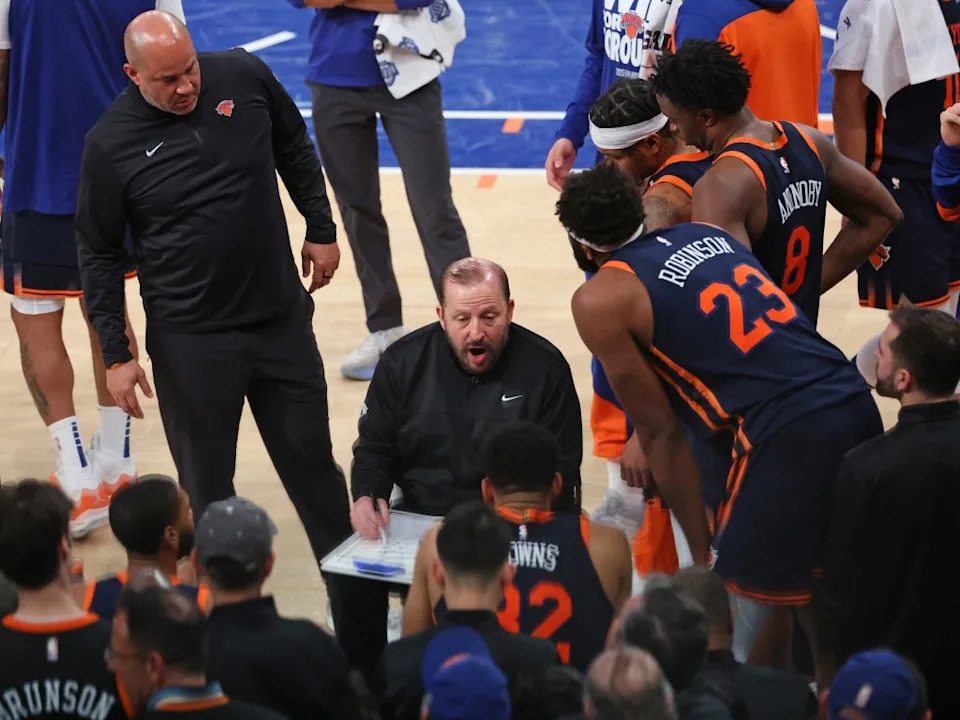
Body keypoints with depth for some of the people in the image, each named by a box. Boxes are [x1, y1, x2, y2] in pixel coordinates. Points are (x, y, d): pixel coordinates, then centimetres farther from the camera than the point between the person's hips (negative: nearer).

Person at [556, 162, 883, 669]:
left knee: (734, 604, 5)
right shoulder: (705, 232, 21)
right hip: (856, 404, 7)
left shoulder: (599, 300, 2)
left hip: (791, 435, -7)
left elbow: (663, 433, 4)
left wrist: (704, 556, 11)